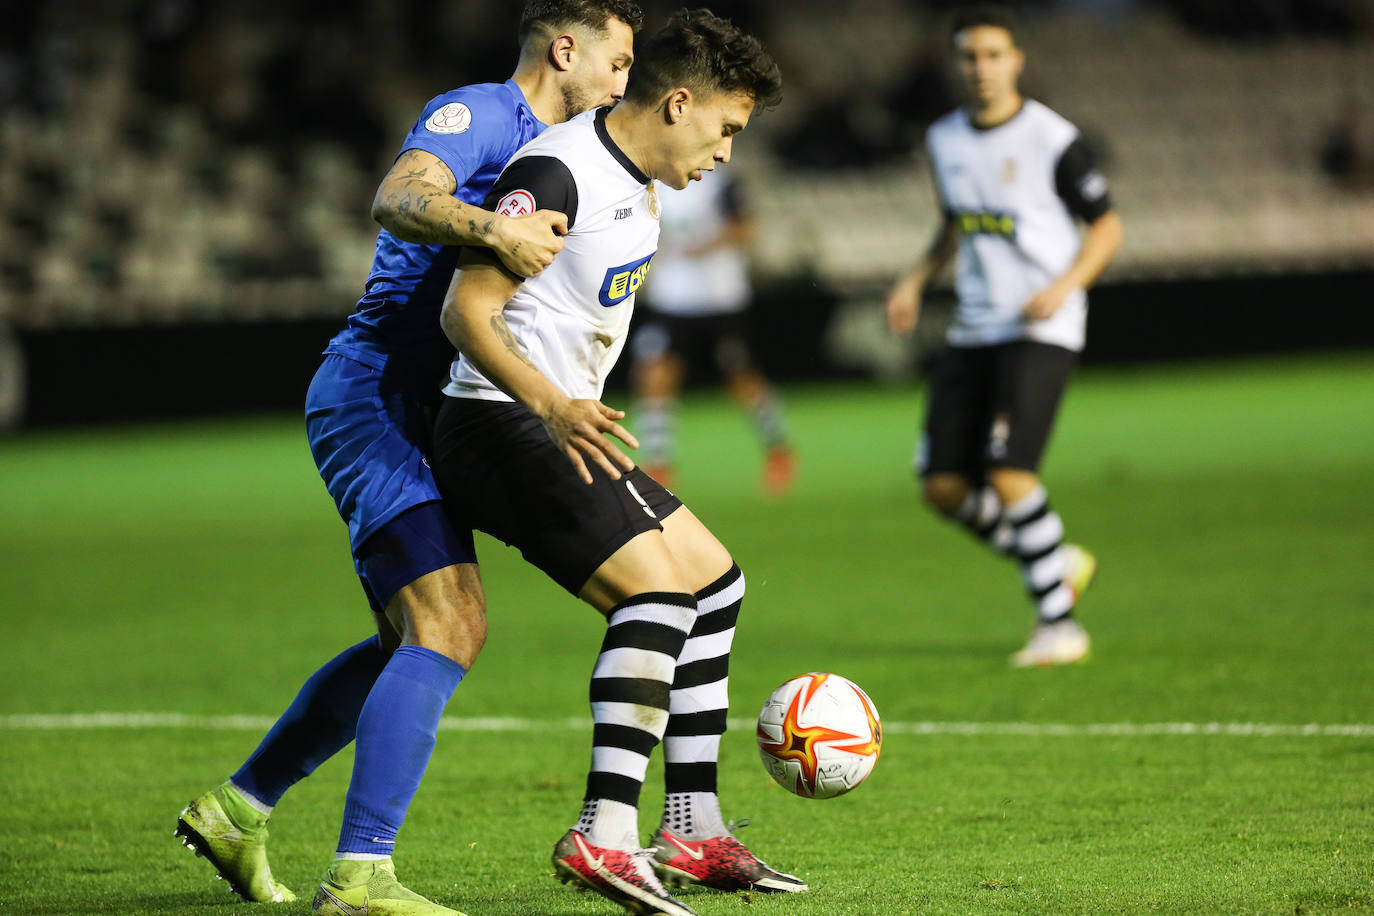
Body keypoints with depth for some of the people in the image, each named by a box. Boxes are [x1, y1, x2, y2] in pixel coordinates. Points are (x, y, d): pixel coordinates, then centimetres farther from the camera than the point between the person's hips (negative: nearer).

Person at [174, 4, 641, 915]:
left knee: (429, 634, 18)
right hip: (375, 393, -11)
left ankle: (238, 807, 26)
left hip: (415, 418, 11)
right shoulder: (475, 114, -10)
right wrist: (489, 227, -47)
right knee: (447, 629, -22)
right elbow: (399, 198, -30)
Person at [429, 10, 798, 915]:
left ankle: (692, 832, 15)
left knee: (713, 577, 13)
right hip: (499, 429, -11)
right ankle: (605, 835, -28)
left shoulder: (637, 179, 12)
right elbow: (467, 312, -24)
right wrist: (552, 407, -36)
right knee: (656, 590, -23)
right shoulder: (558, 175, -19)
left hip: (558, 429, 11)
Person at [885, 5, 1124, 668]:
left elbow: (1107, 227, -2)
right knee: (943, 486, 1)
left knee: (1009, 476, -19)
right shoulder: (945, 140, 9)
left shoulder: (1051, 139, -9)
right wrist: (915, 280, 10)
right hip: (973, 331, 7)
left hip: (1041, 330, -7)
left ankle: (1057, 623, -6)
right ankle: (1059, 564, 22)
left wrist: (1066, 285, -18)